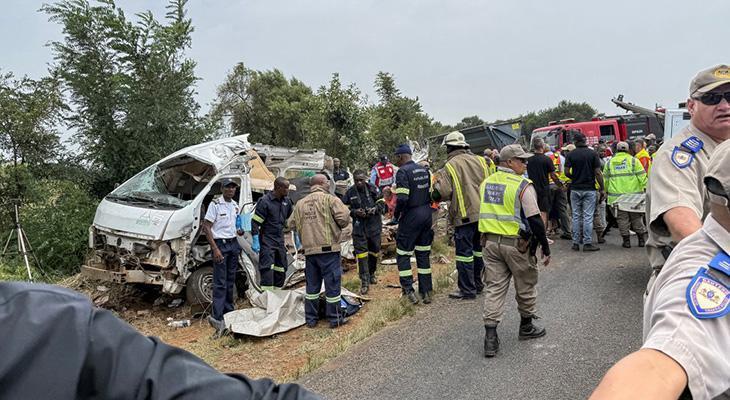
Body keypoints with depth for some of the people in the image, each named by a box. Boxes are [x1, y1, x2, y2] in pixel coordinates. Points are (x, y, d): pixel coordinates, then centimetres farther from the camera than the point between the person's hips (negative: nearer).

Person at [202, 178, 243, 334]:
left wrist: (239, 231, 5)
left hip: (233, 244, 7)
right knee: (220, 283, -11)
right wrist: (215, 249, -20)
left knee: (230, 281, 13)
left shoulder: (235, 205, 11)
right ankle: (217, 318, -13)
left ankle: (229, 312, 24)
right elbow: (206, 227, -14)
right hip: (220, 244, -7)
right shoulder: (215, 204, -10)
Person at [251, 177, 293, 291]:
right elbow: (255, 222, -13)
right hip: (267, 241, -7)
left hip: (280, 241, 7)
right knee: (267, 269, -12)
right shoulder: (265, 201, -13)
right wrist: (255, 241, -15)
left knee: (281, 269, 11)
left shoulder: (286, 201, 7)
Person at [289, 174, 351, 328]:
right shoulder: (330, 199, -6)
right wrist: (337, 226, 6)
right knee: (332, 284, 3)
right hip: (328, 248, -5)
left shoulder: (300, 203, 10)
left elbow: (292, 224, 11)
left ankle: (311, 319, 21)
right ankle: (335, 319, 10)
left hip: (309, 250, 5)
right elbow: (344, 218, -15)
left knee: (312, 285, 14)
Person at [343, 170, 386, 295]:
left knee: (374, 251, 14)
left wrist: (376, 209, -17)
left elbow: (382, 203, 4)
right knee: (361, 252, -8)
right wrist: (355, 212, -16)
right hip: (359, 226, -2)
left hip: (374, 225, 2)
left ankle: (371, 274, 37)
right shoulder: (350, 192, -3)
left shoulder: (372, 189, -2)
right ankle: (364, 282, -3)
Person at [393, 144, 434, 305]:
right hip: (426, 214, 7)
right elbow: (431, 194, 10)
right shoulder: (424, 170, 11)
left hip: (411, 216, -7)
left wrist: (396, 214, -7)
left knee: (403, 254, 3)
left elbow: (402, 198, -22)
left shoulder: (403, 171, -13)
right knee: (423, 254, 13)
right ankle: (426, 292, 16)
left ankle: (409, 290, -2)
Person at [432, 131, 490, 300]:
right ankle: (478, 283, 29)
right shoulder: (480, 160, 8)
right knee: (479, 249, 18)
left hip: (465, 215, -6)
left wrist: (434, 196, 5)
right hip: (483, 212, 7)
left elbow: (442, 192, -16)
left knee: (464, 252, 1)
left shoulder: (450, 166, -10)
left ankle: (467, 290, 6)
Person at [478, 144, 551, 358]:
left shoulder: (485, 183, 9)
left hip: (490, 242, 5)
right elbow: (535, 220, -13)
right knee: (525, 287, 15)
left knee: (494, 288, 6)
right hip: (516, 244, -5)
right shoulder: (522, 186, -12)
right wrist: (546, 248, -5)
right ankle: (526, 327, 32)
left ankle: (490, 337, 0)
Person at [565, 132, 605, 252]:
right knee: (588, 217, 1)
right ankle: (587, 243, 2)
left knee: (576, 216, 8)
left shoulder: (570, 155, -2)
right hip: (589, 189, -1)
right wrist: (602, 189, -1)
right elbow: (597, 173, -7)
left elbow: (566, 172, -6)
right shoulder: (593, 154, -4)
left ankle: (576, 243, 11)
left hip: (575, 189, 1)